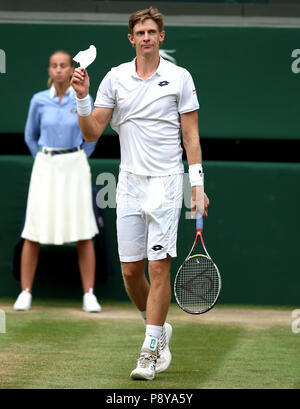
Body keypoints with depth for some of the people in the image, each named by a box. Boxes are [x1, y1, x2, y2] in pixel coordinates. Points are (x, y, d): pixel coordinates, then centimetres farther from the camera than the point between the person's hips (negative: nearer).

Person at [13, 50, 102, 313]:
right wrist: (44, 160, 12)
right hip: (45, 167, 1)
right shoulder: (39, 101, 1)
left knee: (83, 234, -3)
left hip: (75, 167, 0)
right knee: (34, 233, -2)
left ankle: (89, 295, 2)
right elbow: (30, 136, 16)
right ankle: (26, 293, 6)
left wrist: (78, 160, 10)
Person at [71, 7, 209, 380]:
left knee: (158, 265, -9)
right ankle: (159, 328, 27)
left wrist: (198, 186, -5)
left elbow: (191, 135, 1)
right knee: (130, 269, 3)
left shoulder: (179, 78, 0)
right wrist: (82, 97, -9)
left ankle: (150, 350, -4)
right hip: (129, 182, 3)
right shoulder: (115, 78, 7)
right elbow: (92, 133, 7)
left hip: (166, 181, -3)